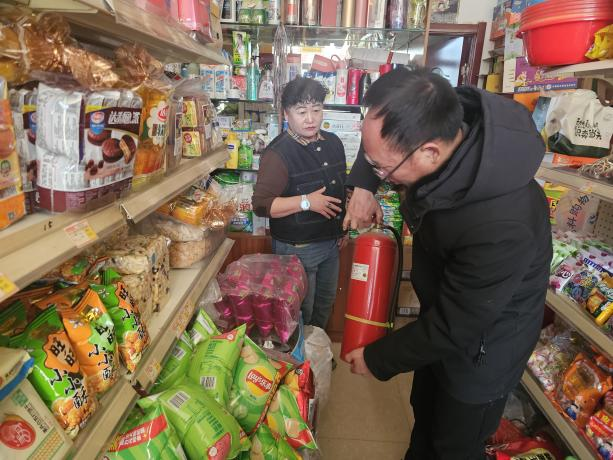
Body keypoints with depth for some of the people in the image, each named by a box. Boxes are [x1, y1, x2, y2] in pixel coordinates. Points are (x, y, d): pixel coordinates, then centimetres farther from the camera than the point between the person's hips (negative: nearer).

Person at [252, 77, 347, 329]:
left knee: (325, 302, 23)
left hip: (331, 242, 8)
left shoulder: (333, 143, 4)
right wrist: (306, 202, -29)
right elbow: (261, 205, -24)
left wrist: (342, 227, 20)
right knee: (300, 313, 9)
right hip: (297, 248, -7)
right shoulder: (279, 153, -20)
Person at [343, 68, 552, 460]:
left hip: (481, 344, -7)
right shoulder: (440, 121, -21)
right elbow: (383, 131, 3)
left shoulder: (501, 226, -42)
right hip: (442, 310, 7)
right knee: (424, 415, 31)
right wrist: (362, 184, -12)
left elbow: (453, 329, -28)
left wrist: (377, 359, -14)